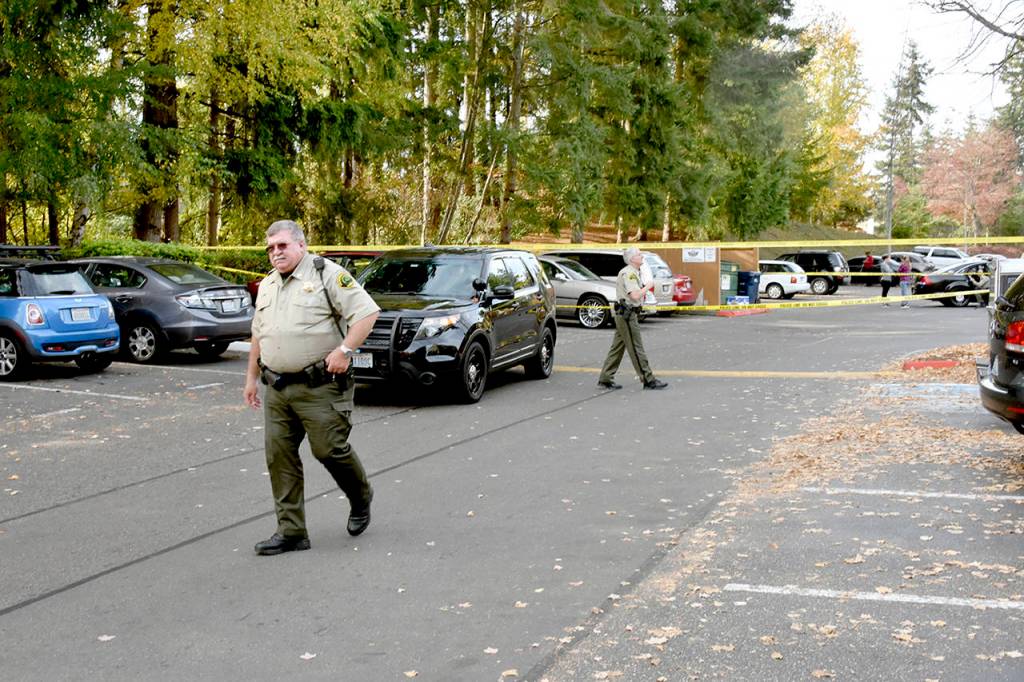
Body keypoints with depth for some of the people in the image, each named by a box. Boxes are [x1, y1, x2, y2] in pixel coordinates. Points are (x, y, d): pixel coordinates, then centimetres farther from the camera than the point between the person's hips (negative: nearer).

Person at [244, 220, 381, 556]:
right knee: (279, 456, 3)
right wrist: (251, 378, 24)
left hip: (319, 387, -7)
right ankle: (291, 532, 10)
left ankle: (361, 499, 26)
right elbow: (258, 335, 26)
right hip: (277, 390, 7)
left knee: (330, 449, -4)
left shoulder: (327, 275, -6)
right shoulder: (267, 286, 18)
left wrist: (344, 350, -21)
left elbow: (367, 311, -13)